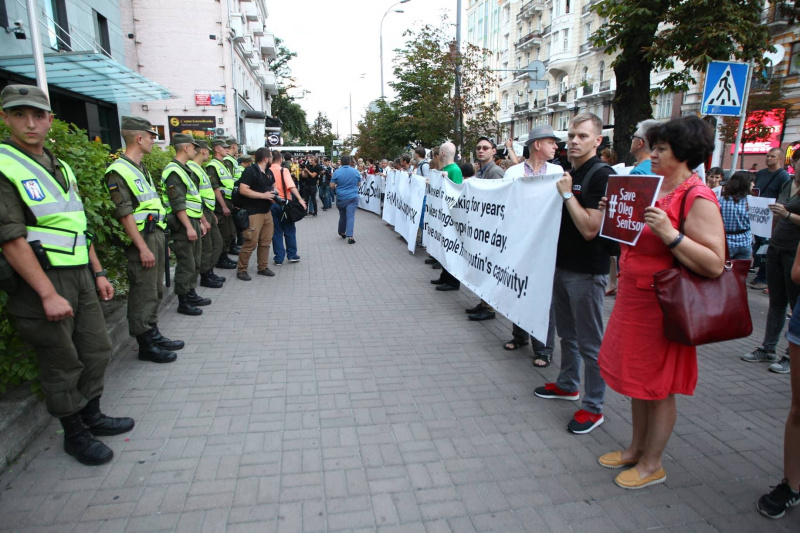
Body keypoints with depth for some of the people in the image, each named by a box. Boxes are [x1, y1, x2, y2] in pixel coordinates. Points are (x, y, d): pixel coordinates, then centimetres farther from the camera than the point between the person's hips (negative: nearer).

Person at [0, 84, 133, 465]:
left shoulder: (60, 168, 14)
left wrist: (98, 273, 15)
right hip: (41, 280, -7)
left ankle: (91, 415, 33)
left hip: (80, 276, 7)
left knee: (97, 349, 15)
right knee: (62, 365, 4)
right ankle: (74, 434, 22)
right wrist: (48, 294, -21)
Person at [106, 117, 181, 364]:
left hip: (156, 234, 10)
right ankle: (146, 345, 10)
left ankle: (154, 334, 29)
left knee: (156, 291, 17)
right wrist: (143, 248, -20)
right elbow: (124, 214, -18)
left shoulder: (141, 168, 17)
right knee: (143, 295, -1)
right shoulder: (119, 171, -13)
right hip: (141, 238, -10)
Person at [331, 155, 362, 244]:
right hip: (353, 197, -1)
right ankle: (350, 236, -15)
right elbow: (359, 184, 11)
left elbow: (332, 186, -6)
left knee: (342, 216, 16)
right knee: (350, 216, -6)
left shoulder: (337, 172, -6)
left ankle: (342, 233, 33)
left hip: (341, 197, 1)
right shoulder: (355, 171, -1)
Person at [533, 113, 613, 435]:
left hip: (587, 272, -8)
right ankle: (568, 385, 38)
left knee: (589, 342, 2)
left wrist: (567, 193, -18)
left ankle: (593, 407, 15)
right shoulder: (570, 173, 11)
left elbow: (590, 228, -23)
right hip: (563, 264, 9)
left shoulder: (602, 175, -15)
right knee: (567, 332, 21)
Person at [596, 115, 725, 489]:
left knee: (658, 387, 6)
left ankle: (652, 465, 24)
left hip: (662, 305, -9)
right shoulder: (655, 188, 10)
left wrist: (670, 233, -31)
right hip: (634, 298, 9)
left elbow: (715, 265, -23)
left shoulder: (698, 198, -16)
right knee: (637, 379, 18)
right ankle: (636, 449, 35)